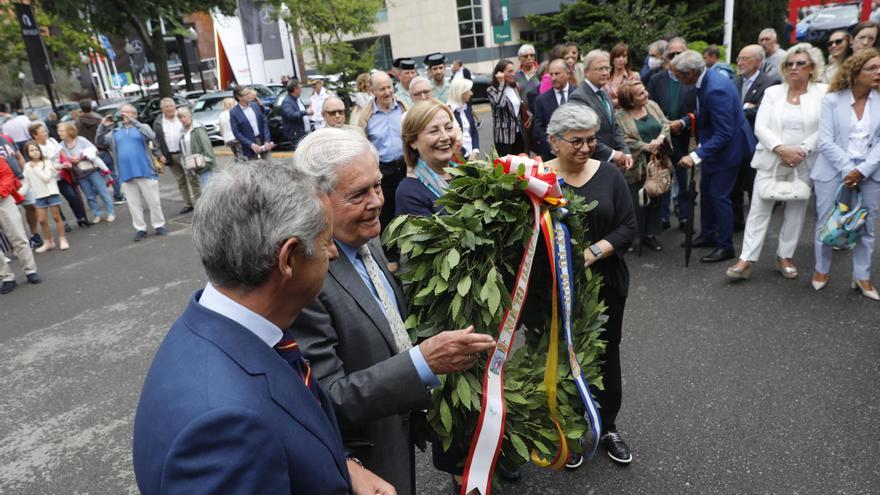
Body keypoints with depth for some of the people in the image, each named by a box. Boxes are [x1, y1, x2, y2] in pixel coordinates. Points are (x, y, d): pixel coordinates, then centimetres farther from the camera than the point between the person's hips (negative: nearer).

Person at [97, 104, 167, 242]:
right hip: (126, 174, 4)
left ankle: (159, 225, 13)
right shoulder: (115, 132, 15)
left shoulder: (142, 127, 5)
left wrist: (133, 122, -23)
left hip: (145, 172, -4)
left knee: (153, 201, 1)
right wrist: (103, 126, -4)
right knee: (133, 204, 8)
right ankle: (140, 228, 16)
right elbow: (100, 141, 11)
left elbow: (151, 136, -16)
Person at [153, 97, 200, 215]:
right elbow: (156, 140, 7)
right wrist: (159, 155, -5)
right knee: (181, 181, 9)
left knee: (193, 179, -3)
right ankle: (188, 204, 15)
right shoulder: (158, 123, 7)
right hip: (171, 156, 3)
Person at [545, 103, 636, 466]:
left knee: (606, 354, 16)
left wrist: (593, 252, -18)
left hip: (605, 283, 3)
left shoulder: (609, 174, -2)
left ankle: (608, 427, 38)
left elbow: (628, 227, -4)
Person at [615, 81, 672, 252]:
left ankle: (650, 235, 24)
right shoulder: (620, 116, -10)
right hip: (636, 167, -5)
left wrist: (661, 138, -14)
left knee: (654, 200, 11)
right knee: (637, 203, -1)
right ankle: (633, 238, 14)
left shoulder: (652, 106, 8)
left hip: (657, 162, 5)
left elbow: (665, 124, 6)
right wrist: (645, 146, -20)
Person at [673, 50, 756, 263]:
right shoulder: (707, 79, -2)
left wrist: (696, 156, -34)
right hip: (713, 144, 10)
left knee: (719, 195, -2)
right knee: (706, 191, 17)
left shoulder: (715, 90, -30)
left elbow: (724, 134, -30)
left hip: (728, 148, -10)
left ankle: (725, 246, 12)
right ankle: (707, 235, 32)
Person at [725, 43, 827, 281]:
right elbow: (760, 127, -3)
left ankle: (785, 257, 22)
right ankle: (746, 260, -3)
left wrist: (802, 150, -18)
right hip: (771, 161, 0)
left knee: (796, 211, 9)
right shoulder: (772, 92, 5)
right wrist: (781, 149, -16)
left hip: (804, 163, 0)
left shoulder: (823, 92, 0)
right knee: (759, 209, -3)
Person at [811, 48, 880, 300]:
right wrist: (848, 169, -15)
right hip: (833, 172, -2)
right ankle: (822, 270, 25)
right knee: (826, 222, 5)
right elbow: (825, 142, -9)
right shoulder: (831, 100, -4)